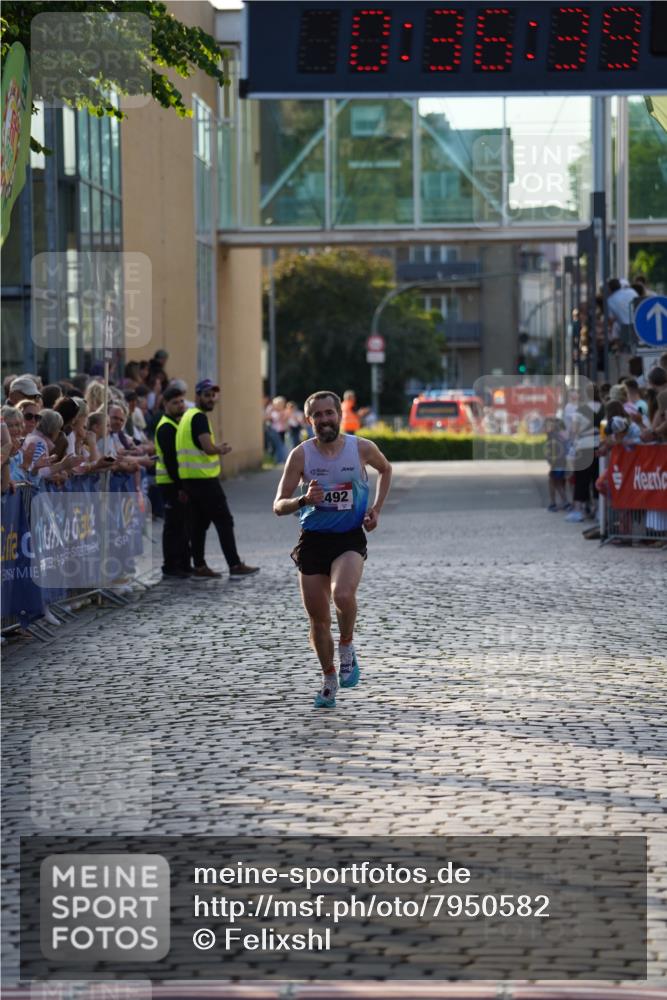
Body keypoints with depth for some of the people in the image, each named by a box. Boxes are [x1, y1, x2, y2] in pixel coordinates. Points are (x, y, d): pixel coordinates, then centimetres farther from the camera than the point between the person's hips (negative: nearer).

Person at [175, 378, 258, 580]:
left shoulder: (188, 416, 17)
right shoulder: (199, 417, -13)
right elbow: (209, 448, -22)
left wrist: (217, 449, 10)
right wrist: (222, 450, -3)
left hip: (190, 478, 9)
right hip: (204, 479, -9)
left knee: (199, 522, 11)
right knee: (224, 521, -5)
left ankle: (200, 567, 12)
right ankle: (235, 566, -5)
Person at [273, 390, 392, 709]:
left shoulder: (362, 448, -4)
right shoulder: (301, 455, -6)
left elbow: (386, 470, 19)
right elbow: (278, 506, -6)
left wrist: (376, 508, 7)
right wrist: (304, 500, -27)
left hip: (349, 538, -1)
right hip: (313, 539, 1)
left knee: (343, 595, -30)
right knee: (317, 618, 6)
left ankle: (347, 647, 0)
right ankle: (328, 679, 28)